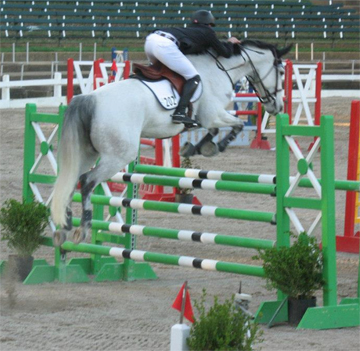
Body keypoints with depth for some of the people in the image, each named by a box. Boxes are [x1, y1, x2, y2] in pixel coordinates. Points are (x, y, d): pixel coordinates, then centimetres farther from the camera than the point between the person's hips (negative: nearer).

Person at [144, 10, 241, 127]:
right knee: (194, 78, -1)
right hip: (165, 45, -8)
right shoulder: (208, 32, 17)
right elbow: (225, 53, 21)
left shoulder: (190, 30, 35)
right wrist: (230, 43, 41)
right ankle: (180, 113, -16)